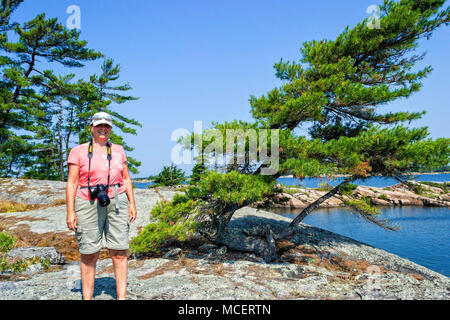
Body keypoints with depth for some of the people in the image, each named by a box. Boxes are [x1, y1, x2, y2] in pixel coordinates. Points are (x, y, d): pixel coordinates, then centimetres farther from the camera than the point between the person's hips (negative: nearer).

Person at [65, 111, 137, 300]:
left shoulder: (118, 150, 14)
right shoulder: (79, 151, 5)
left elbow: (126, 179, 16)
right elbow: (72, 182, 1)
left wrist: (132, 204, 8)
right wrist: (70, 212, -6)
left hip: (116, 203, 2)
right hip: (88, 205, -2)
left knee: (119, 253, -1)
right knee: (89, 254, -1)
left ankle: (122, 297, 5)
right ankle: (87, 298, 11)